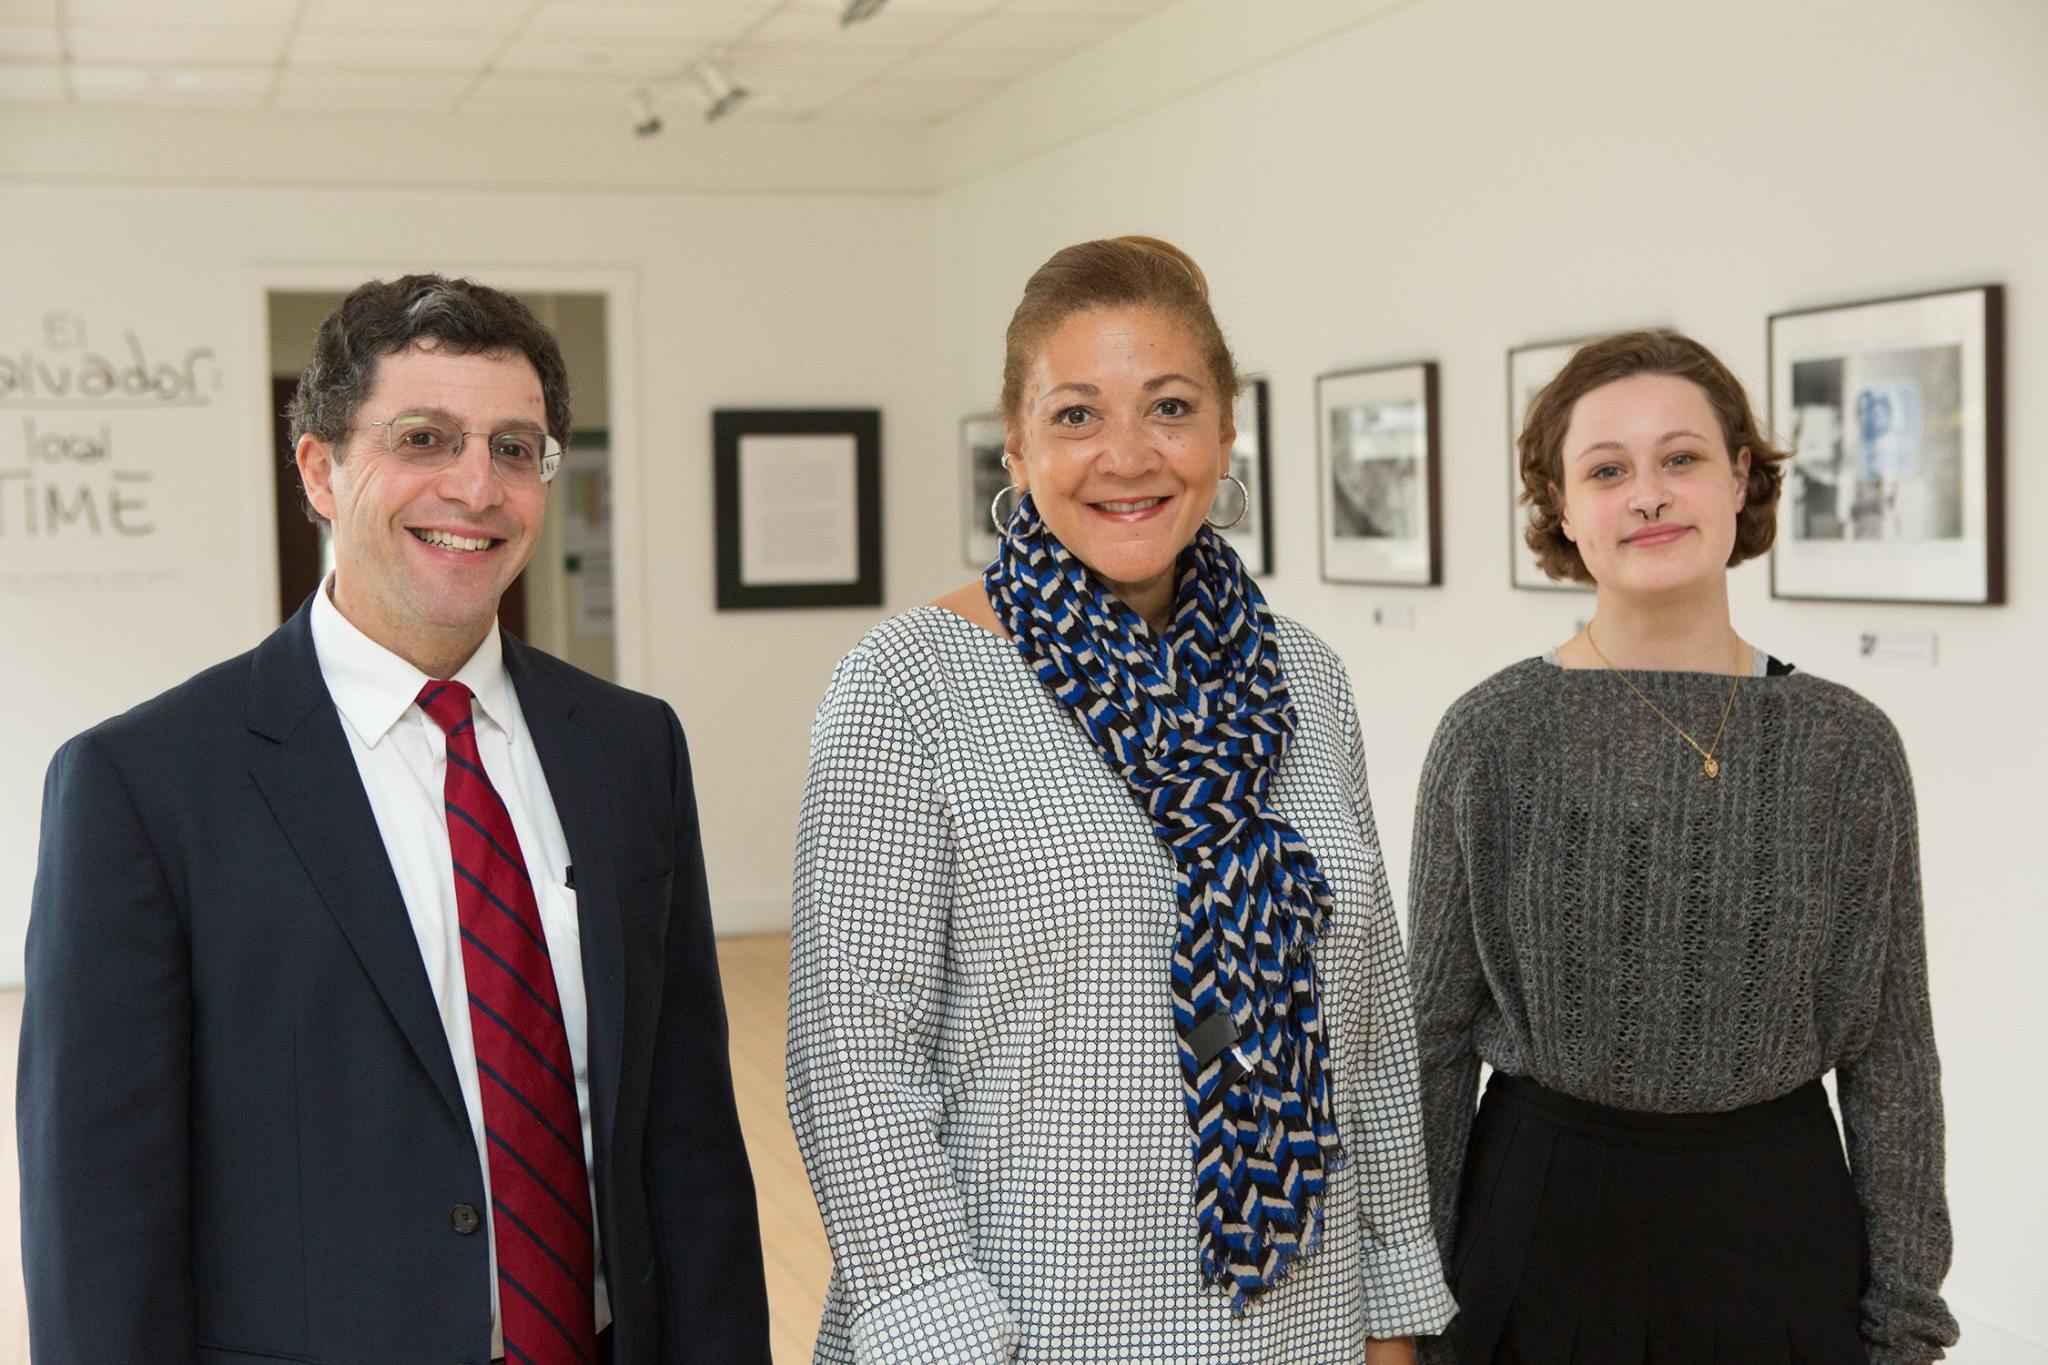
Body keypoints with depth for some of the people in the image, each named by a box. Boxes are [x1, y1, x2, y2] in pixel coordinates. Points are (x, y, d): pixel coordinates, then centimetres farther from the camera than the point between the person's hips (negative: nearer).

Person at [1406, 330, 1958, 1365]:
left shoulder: (1848, 746, -3)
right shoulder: (1493, 736, -7)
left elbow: (1889, 1052, 2)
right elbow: (1432, 1029, -2)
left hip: (1780, 1214, 1)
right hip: (1544, 1211, -1)